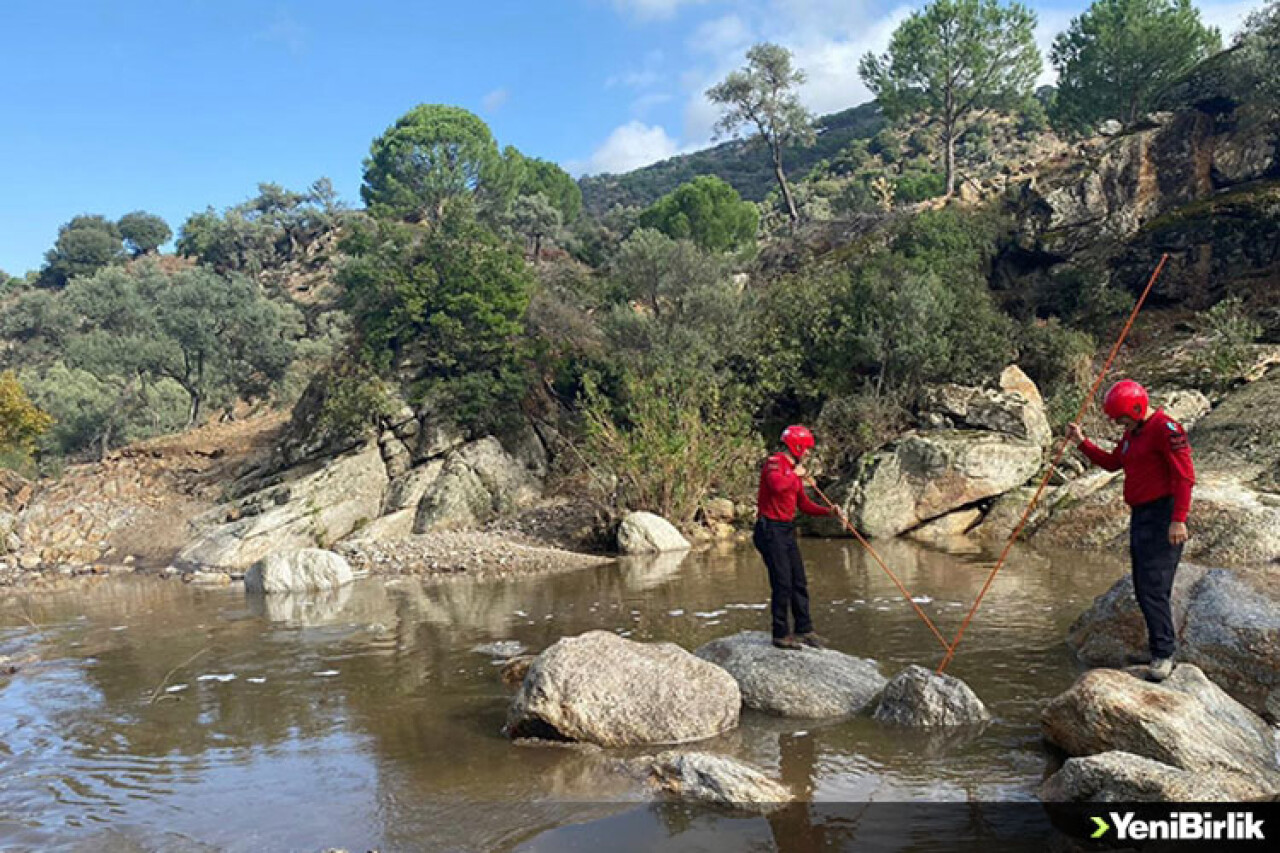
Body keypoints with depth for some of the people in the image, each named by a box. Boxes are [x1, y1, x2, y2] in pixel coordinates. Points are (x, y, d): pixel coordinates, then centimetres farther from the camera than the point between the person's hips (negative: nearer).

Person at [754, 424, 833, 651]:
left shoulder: (794, 469, 17)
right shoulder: (774, 462, -11)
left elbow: (804, 504, 20)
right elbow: (777, 484, -34)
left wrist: (828, 511, 7)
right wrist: (796, 474, -16)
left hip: (787, 530, 10)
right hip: (771, 529, -9)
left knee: (799, 583, 12)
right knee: (782, 584, -8)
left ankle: (804, 630, 21)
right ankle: (781, 635, 2)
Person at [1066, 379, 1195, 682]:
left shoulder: (1165, 429, -14)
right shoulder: (1132, 433, 16)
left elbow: (1185, 476, -19)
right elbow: (1112, 463, 26)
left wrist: (1178, 519, -24)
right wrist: (1082, 442, 14)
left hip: (1162, 515, -10)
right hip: (1140, 515, 10)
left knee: (1154, 588, -12)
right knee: (1142, 589, 13)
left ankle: (1164, 655, -5)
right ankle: (1160, 641, 23)